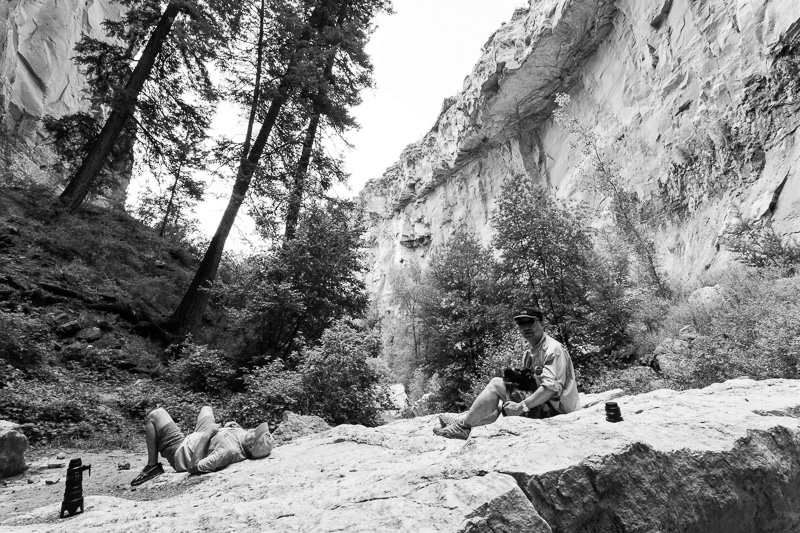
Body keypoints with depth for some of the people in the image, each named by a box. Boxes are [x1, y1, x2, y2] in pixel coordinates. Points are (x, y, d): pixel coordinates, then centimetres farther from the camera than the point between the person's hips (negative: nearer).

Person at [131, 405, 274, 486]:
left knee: (154, 415, 2)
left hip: (179, 451, -7)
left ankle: (152, 466, 10)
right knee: (206, 408, 30)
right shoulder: (244, 434, -23)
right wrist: (235, 426, -14)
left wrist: (206, 435, -36)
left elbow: (194, 466, -40)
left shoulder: (230, 451, -45)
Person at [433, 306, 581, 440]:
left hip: (555, 409, -9)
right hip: (543, 405, 9)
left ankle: (463, 424, -10)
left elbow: (552, 387, -25)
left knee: (496, 383, -14)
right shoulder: (529, 354, 16)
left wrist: (521, 406, -28)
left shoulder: (553, 349, -14)